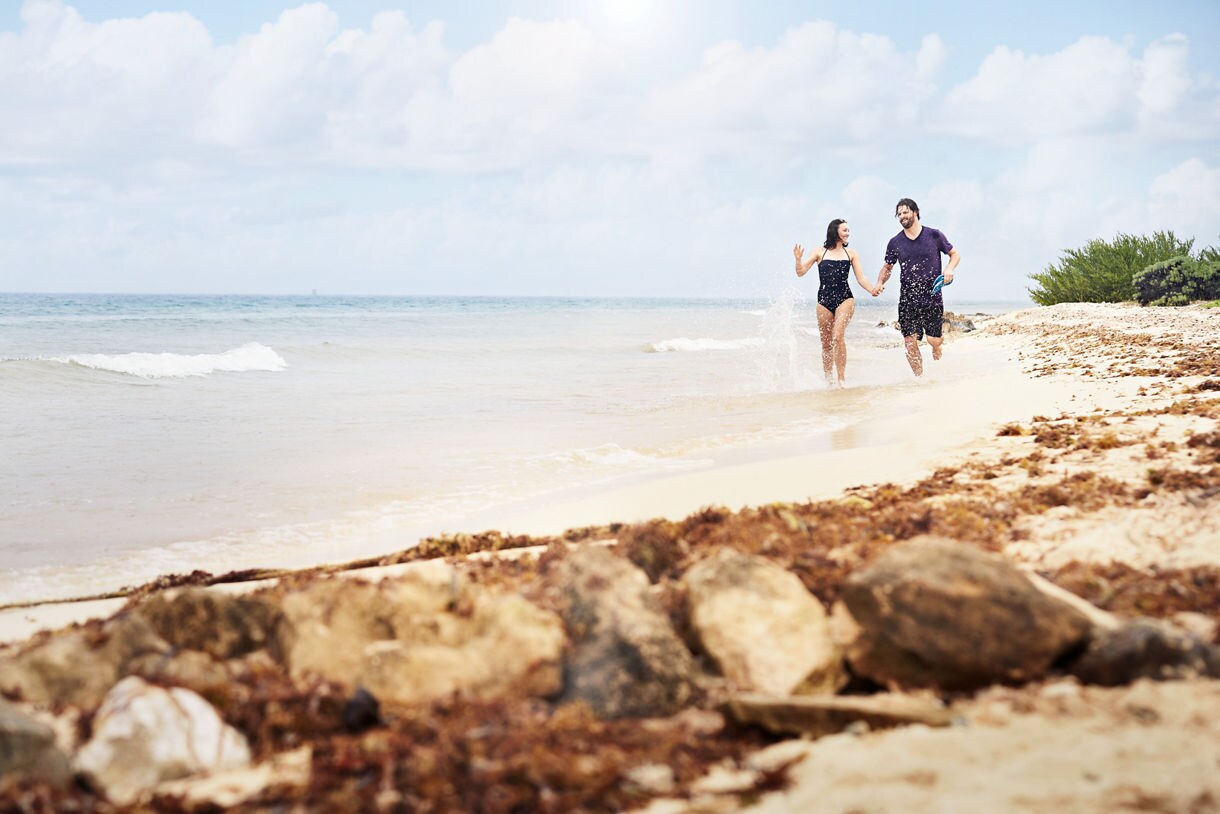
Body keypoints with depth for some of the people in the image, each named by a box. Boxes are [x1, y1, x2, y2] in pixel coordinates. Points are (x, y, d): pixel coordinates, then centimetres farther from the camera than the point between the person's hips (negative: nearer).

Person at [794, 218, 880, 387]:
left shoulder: (851, 253, 10)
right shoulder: (820, 252, 8)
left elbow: (861, 278, 7)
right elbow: (801, 273, 6)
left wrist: (872, 289, -12)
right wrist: (798, 259, -14)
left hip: (845, 299, -1)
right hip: (824, 301, 1)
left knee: (838, 337, -20)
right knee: (826, 344, 4)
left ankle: (841, 379, -17)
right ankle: (828, 380, 17)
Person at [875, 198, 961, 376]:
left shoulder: (934, 235, 1)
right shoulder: (895, 243, 7)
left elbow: (955, 254, 11)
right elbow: (887, 267, 17)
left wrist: (949, 269, -9)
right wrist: (880, 283, -3)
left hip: (932, 297, -2)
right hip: (907, 299, 2)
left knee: (934, 340, -2)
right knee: (910, 342, -7)